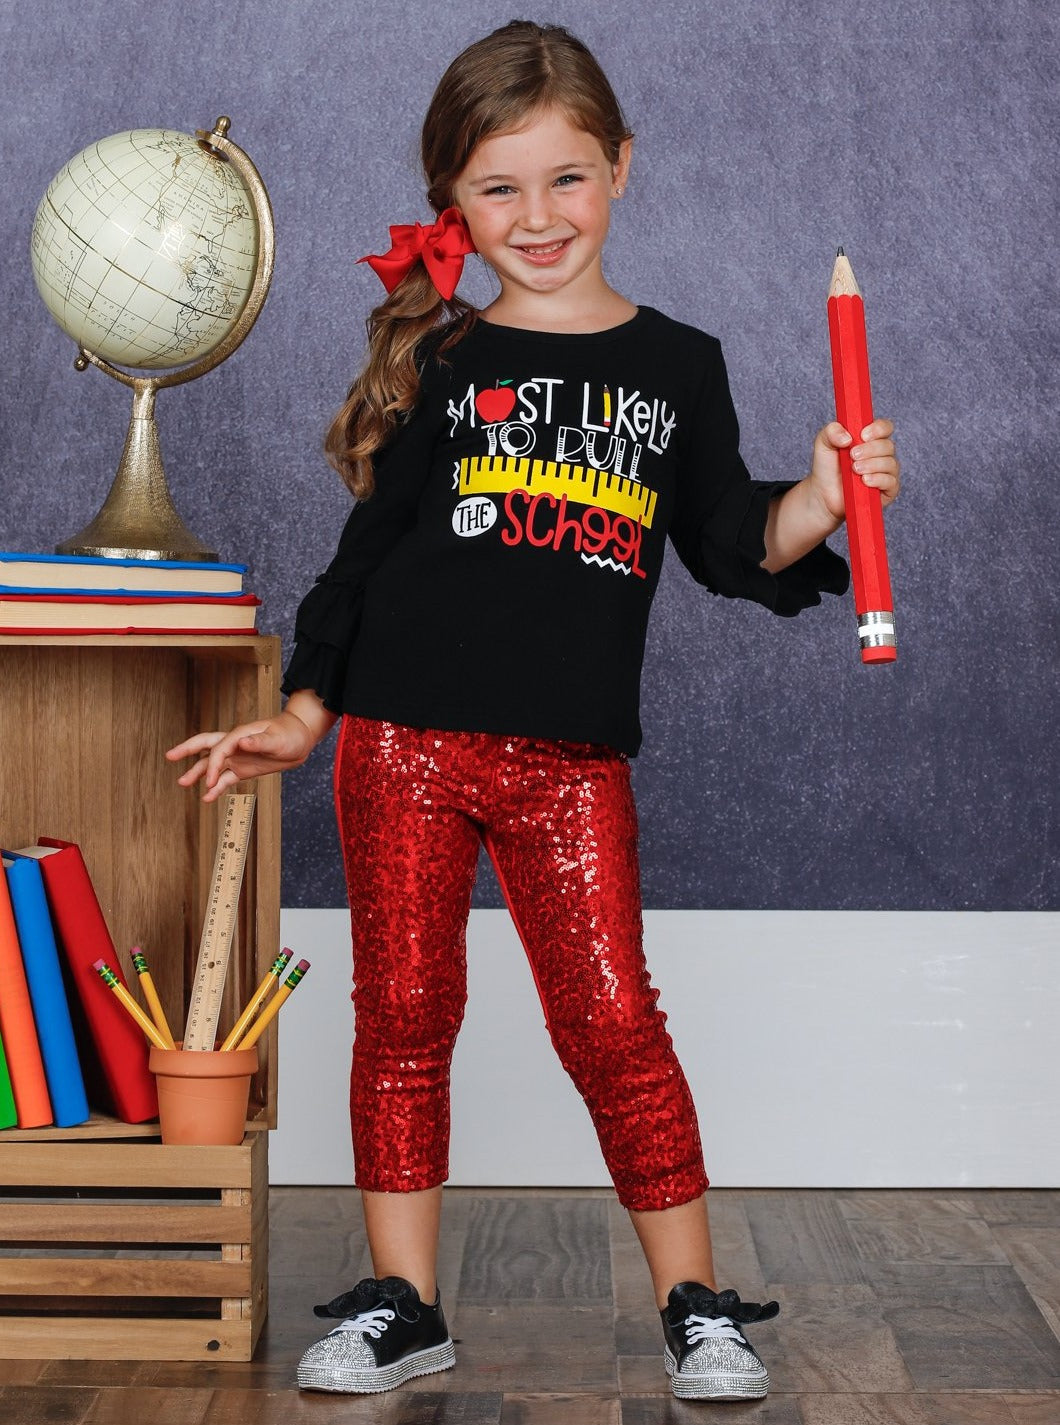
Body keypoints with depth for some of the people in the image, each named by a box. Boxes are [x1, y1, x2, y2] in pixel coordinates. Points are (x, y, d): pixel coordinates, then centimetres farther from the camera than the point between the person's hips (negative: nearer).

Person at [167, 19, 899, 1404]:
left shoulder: (678, 365, 9)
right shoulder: (445, 363, 6)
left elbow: (729, 545, 10)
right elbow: (371, 546, 9)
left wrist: (816, 505, -9)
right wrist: (303, 713, 7)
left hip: (575, 760, 0)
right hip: (404, 739, 1)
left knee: (612, 1019, -3)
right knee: (403, 1015, 5)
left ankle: (695, 1304, 10)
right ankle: (401, 1304, 17)